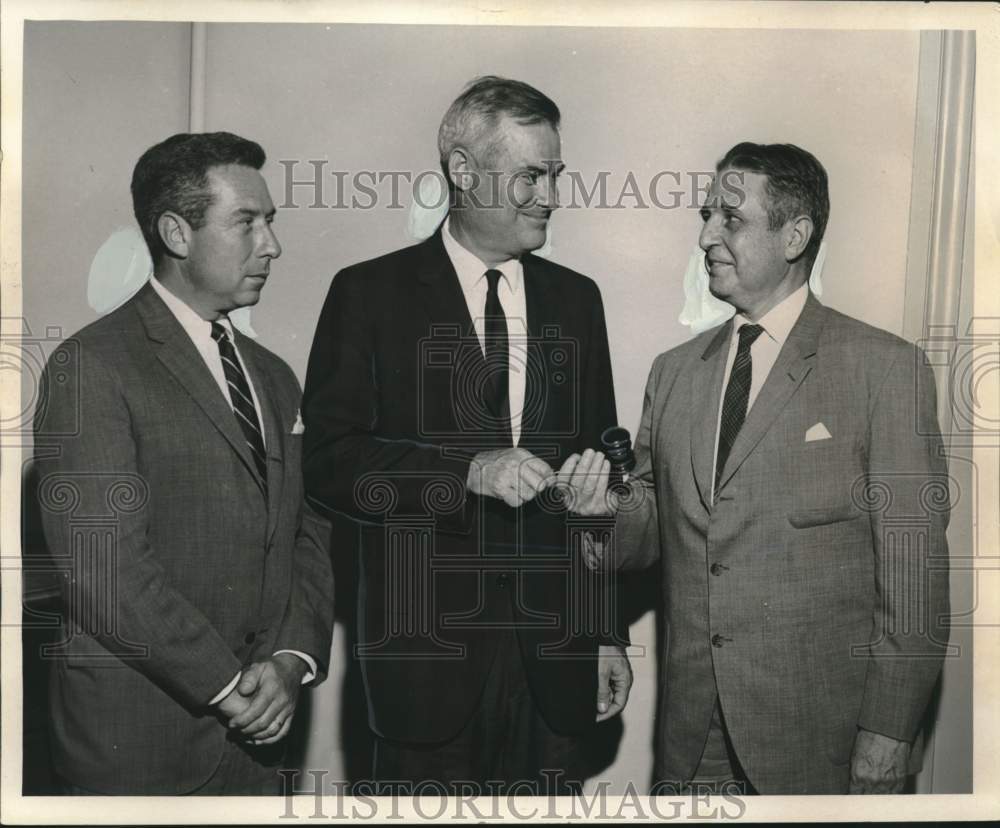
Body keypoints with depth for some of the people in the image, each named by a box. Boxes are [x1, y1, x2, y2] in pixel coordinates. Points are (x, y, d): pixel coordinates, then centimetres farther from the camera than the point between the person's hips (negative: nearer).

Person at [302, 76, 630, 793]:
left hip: (555, 655, 4)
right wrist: (466, 470, -20)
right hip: (428, 653, -3)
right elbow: (325, 459, -8)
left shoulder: (576, 299, 11)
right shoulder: (370, 294, -1)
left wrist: (609, 634, 11)